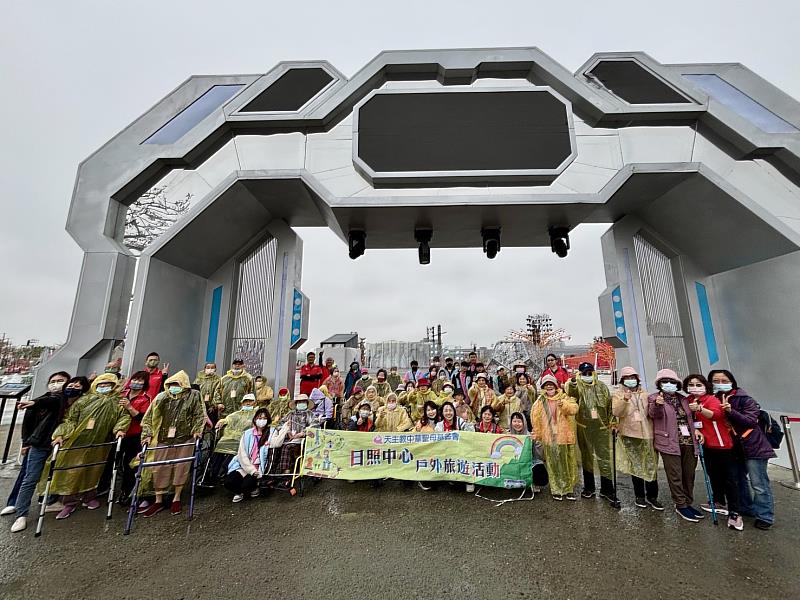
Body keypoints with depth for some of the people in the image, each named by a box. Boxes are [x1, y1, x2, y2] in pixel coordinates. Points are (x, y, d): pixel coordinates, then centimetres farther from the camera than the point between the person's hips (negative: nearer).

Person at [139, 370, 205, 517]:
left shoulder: (194, 395, -5)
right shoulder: (161, 397, 0)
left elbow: (199, 415, 0)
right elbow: (149, 417, 7)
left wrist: (197, 430, -7)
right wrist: (148, 434, -1)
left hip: (185, 439, -2)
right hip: (164, 439, 2)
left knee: (181, 468, 5)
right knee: (160, 469, 8)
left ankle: (176, 499, 22)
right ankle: (158, 501, 25)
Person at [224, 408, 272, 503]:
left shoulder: (270, 434, -1)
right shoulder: (247, 433, 3)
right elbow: (242, 454, -2)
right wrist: (252, 470, -14)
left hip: (258, 468, -2)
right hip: (243, 465, 2)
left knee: (247, 484, -26)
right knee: (228, 482, -21)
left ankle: (254, 488, 11)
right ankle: (239, 492, 13)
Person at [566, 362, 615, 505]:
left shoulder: (601, 386, 4)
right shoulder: (578, 386, -2)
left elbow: (610, 404, 10)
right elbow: (571, 392, -25)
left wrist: (610, 422, 4)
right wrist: (572, 382, -46)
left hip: (601, 427, 0)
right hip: (583, 427, 0)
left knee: (604, 458, 3)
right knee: (586, 457, 12)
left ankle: (607, 490, 16)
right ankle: (589, 487, 26)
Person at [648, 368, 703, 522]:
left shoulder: (683, 399, 13)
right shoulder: (654, 397, -5)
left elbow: (690, 418, 22)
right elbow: (654, 414, -22)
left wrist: (695, 430, 2)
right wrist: (657, 404, -43)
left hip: (689, 442, 6)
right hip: (670, 443, -6)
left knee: (689, 476, 14)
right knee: (675, 476, -1)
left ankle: (688, 503, 28)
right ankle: (681, 505, 13)